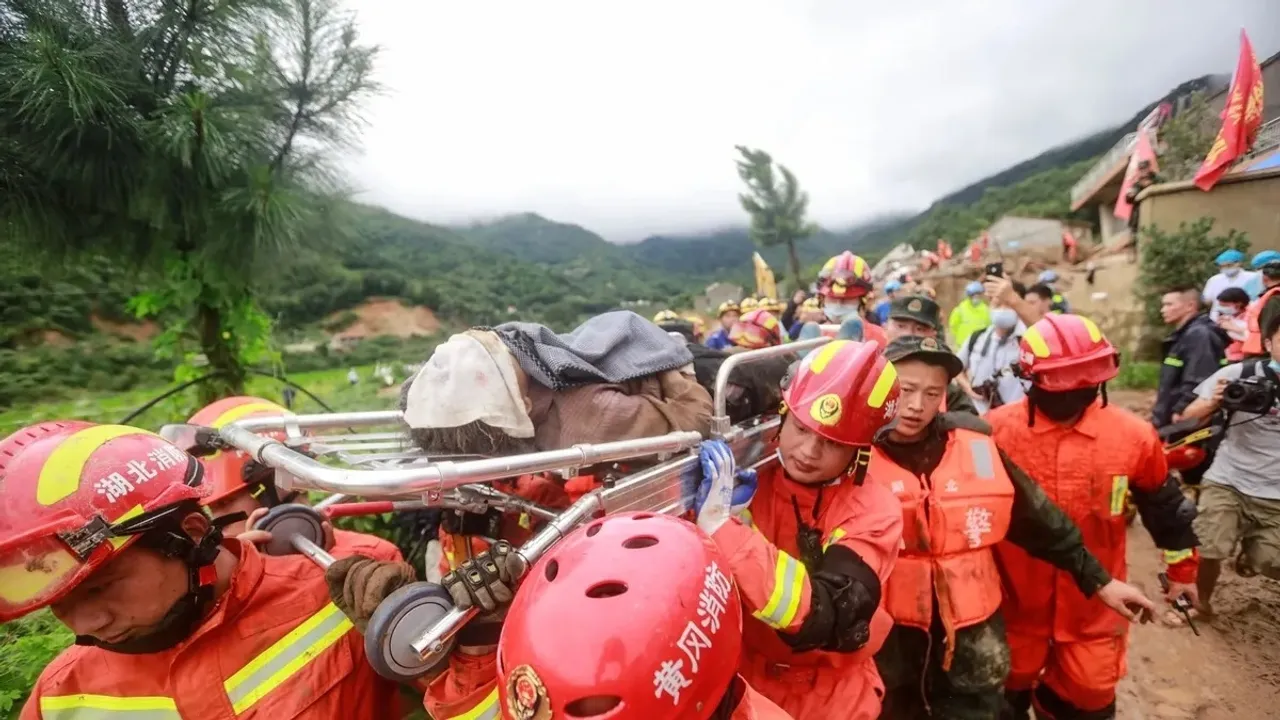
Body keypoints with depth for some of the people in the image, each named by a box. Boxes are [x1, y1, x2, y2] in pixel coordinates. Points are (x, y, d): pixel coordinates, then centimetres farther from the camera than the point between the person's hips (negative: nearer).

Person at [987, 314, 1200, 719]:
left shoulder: (1133, 435, -10)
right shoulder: (996, 431, -17)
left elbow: (1166, 508, 7)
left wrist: (1182, 569, 18)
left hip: (1094, 609, 1)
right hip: (1016, 605, -1)